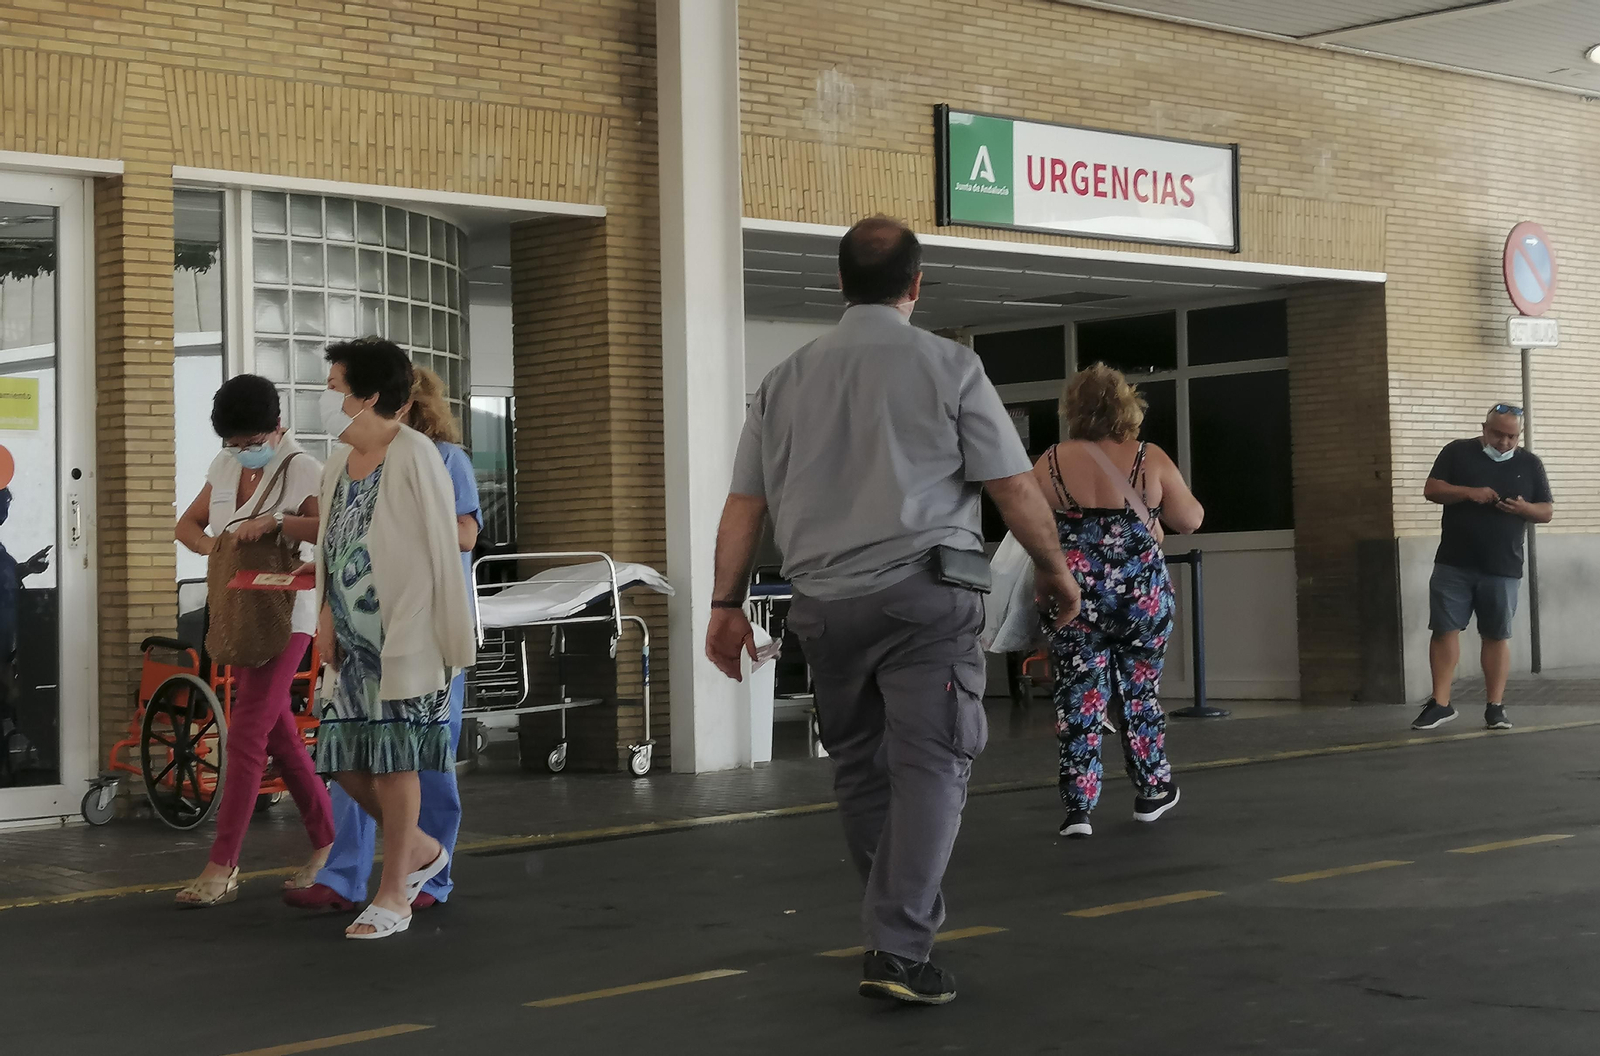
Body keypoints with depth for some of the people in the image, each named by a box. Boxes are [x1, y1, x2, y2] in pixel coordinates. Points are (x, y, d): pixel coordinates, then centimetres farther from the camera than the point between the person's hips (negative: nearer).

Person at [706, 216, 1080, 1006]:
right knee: (929, 764, -3)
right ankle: (897, 948, -12)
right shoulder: (946, 365, -1)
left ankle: (902, 922, 27)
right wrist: (1054, 569, 12)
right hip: (923, 592, -4)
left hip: (825, 600, 4)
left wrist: (726, 602, 14)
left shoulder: (786, 379, 10)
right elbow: (1014, 487, -2)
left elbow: (745, 502, 8)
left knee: (860, 768, 15)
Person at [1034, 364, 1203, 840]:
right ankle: (1151, 792, 28)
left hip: (1075, 593, -1)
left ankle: (1078, 808, 0)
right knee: (1139, 694, 16)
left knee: (1079, 700, 4)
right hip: (1142, 593, 1)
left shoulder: (1051, 463, -3)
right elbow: (1190, 520, 7)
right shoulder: (1152, 460, -3)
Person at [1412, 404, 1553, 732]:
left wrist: (1524, 508, -14)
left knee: (1497, 635, 2)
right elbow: (1432, 490, -2)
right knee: (1444, 630, -3)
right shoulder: (1457, 452, 4)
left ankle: (1495, 707, 7)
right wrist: (1469, 492, -18)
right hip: (1453, 565, -1)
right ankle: (1440, 703, 3)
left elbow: (1547, 511, 9)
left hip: (1503, 569, 1)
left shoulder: (1530, 464, 9)